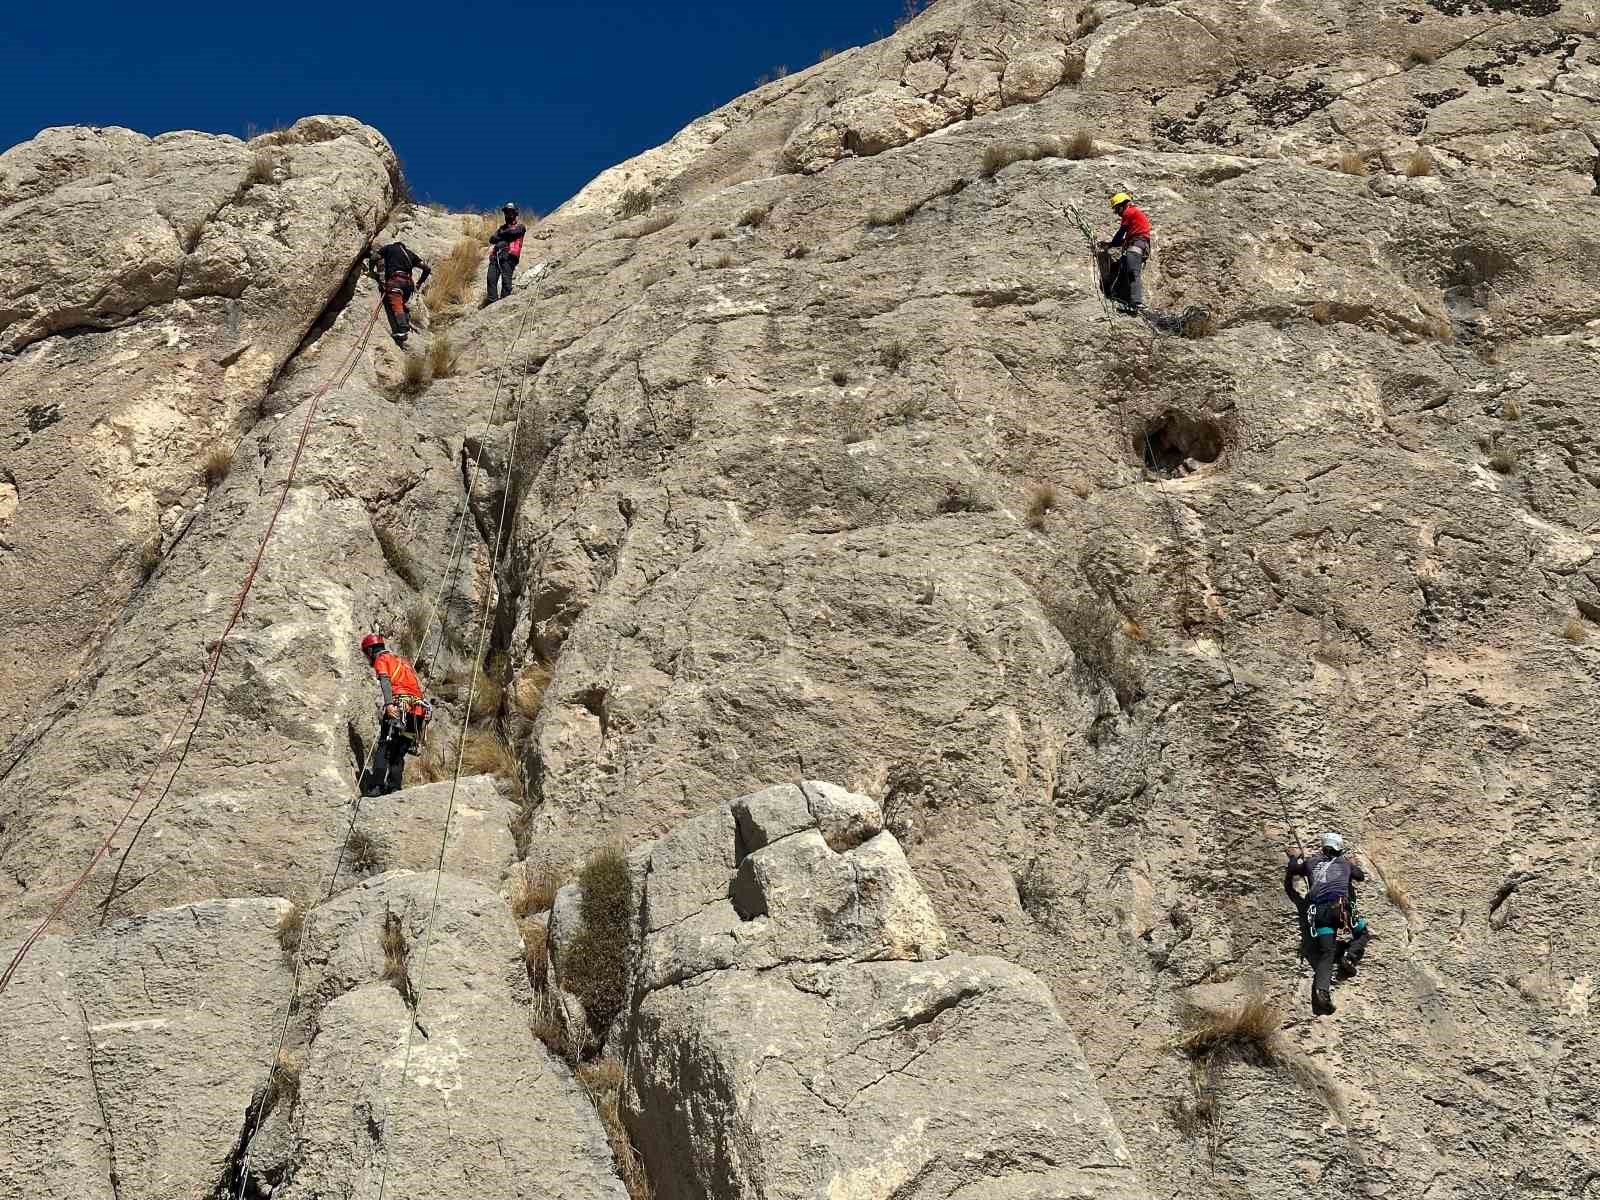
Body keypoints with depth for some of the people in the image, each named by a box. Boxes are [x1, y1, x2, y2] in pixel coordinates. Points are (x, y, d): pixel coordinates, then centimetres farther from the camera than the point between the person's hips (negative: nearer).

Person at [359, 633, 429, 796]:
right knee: (399, 753, 10)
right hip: (417, 709, 7)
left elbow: (385, 682, -12)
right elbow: (419, 688, 26)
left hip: (398, 707, -7)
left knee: (383, 748, -7)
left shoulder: (381, 660, 8)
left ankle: (376, 787, -16)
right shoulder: (404, 661, 32)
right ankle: (394, 787, 1)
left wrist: (388, 704, -27)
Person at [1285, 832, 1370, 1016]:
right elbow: (1361, 877, 41)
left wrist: (1293, 857, 56)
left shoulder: (1311, 862, 23)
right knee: (1361, 933, 25)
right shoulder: (1345, 863, 23)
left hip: (1317, 910, 2)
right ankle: (1349, 956, -3)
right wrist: (1354, 866, 61)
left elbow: (1291, 870, 37)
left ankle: (1322, 990, -27)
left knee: (1326, 954, -4)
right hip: (1340, 906, -1)